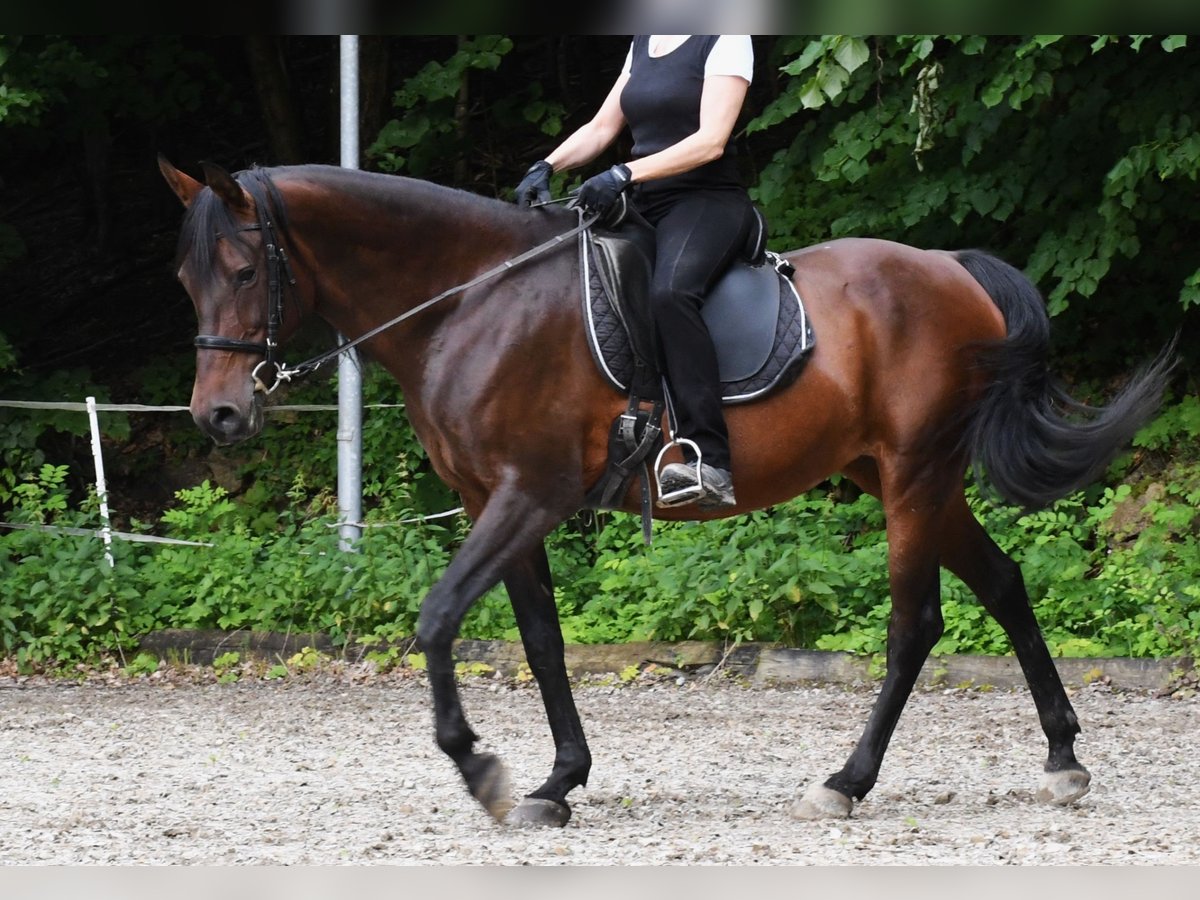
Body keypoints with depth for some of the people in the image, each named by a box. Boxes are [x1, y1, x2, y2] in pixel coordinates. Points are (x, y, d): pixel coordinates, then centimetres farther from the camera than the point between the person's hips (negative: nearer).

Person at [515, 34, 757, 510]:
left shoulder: (726, 40, -7)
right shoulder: (644, 43, 17)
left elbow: (710, 141, -17)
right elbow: (601, 129, 18)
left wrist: (625, 175, -26)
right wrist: (547, 167, 0)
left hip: (708, 203, -9)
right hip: (646, 209, 9)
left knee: (670, 291, -37)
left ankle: (710, 463, -43)